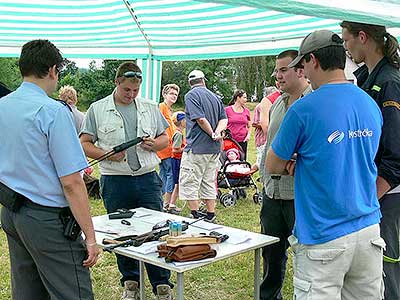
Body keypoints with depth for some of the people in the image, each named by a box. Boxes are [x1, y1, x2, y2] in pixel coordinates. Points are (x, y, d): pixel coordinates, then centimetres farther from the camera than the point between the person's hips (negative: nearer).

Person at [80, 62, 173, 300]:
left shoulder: (150, 108, 8)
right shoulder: (98, 109, 2)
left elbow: (165, 138, 14)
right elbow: (84, 144, 0)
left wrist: (154, 144, -8)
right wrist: (107, 155, -16)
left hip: (147, 179, 1)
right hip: (115, 182, -1)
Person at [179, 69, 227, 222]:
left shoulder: (191, 95, -8)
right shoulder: (215, 96, 15)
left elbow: (200, 119, -19)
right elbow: (224, 119, 8)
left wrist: (212, 134, -6)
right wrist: (217, 132, -8)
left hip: (196, 148, -7)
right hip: (214, 149, 7)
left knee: (189, 184, 0)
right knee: (209, 184, 13)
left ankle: (195, 216, 0)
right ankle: (210, 217, 18)